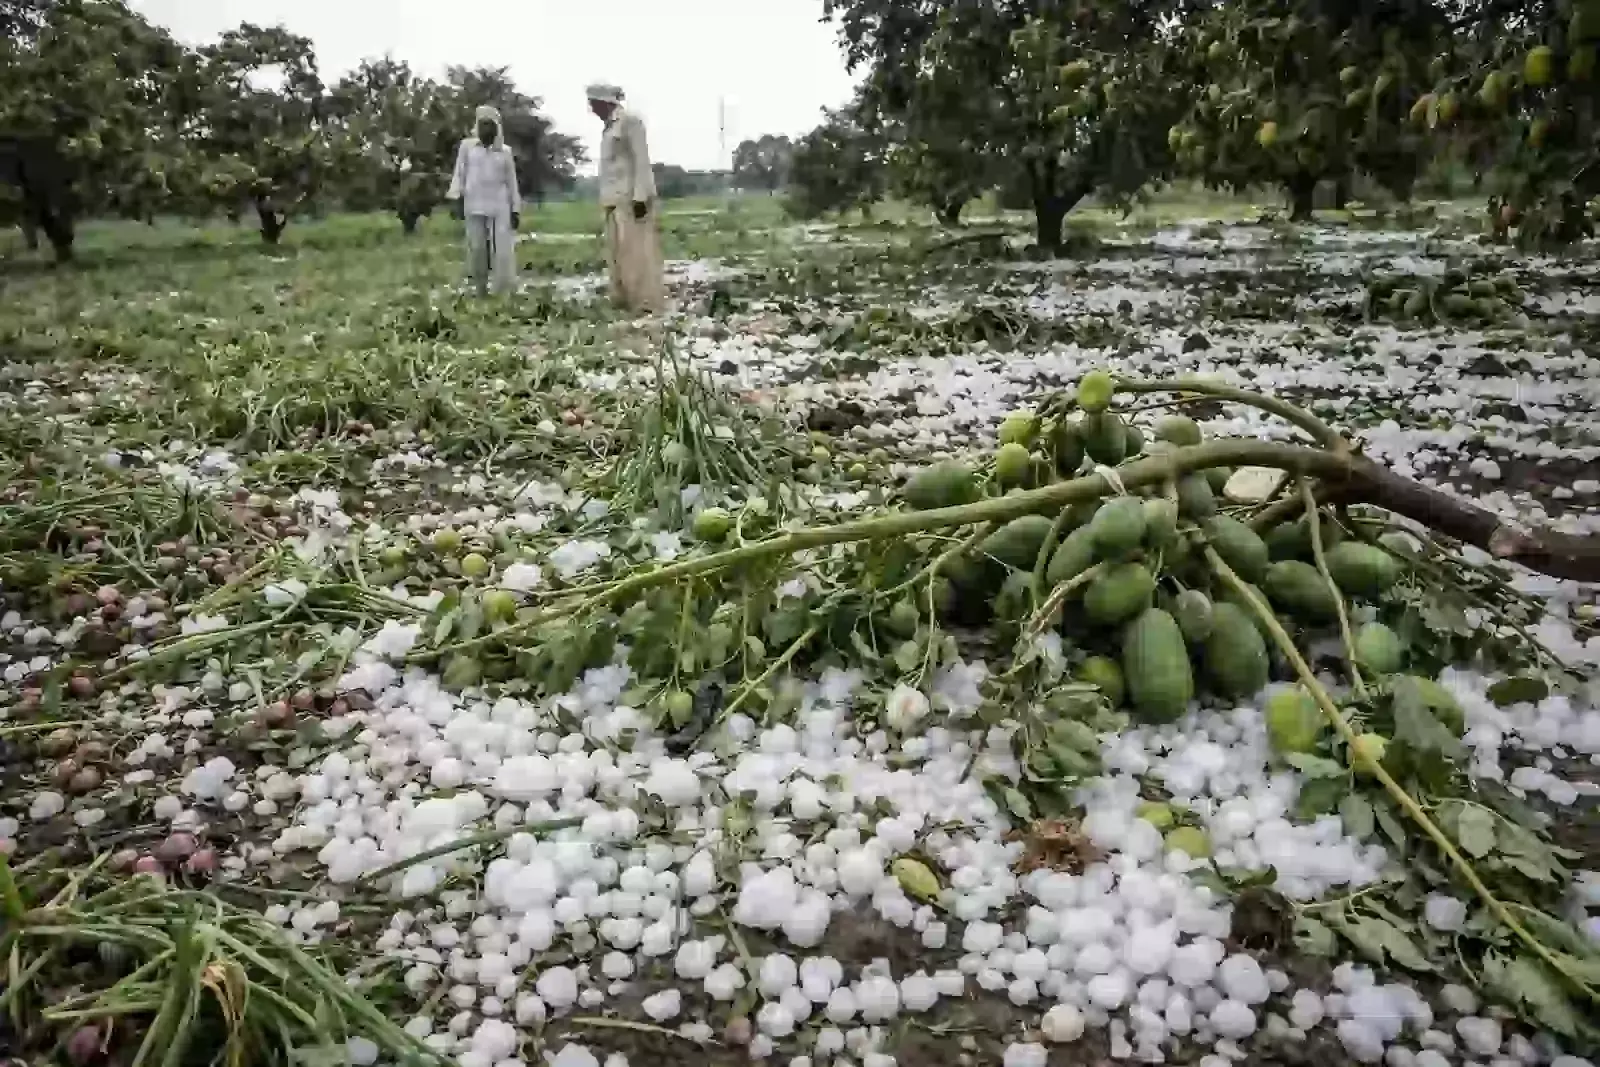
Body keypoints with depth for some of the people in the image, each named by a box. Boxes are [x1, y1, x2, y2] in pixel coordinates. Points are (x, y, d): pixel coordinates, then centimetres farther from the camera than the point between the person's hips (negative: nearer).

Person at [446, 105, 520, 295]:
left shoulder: (505, 151, 10)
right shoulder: (467, 145, 9)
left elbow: (511, 182, 11)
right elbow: (459, 173, 7)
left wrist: (515, 209, 5)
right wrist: (457, 199, -4)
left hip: (499, 206, 0)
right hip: (474, 206, 0)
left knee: (503, 250, -8)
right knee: (477, 248, -2)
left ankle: (503, 292, -5)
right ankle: (480, 290, 6)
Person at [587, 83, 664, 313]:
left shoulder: (630, 120, -6)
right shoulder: (610, 125, 18)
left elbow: (642, 160, -13)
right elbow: (611, 165, 17)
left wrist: (640, 197, -20)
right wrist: (607, 198, 13)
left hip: (632, 197, -9)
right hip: (616, 199, 9)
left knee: (637, 251, -9)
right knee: (618, 253, 8)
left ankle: (647, 303, -7)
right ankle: (625, 301, 12)